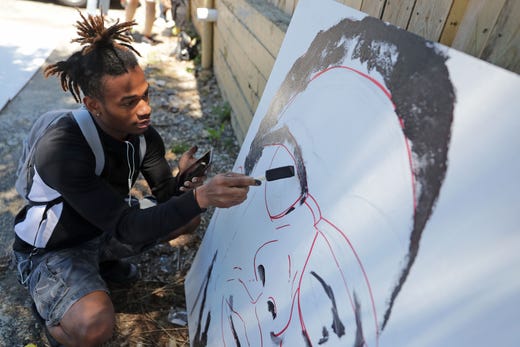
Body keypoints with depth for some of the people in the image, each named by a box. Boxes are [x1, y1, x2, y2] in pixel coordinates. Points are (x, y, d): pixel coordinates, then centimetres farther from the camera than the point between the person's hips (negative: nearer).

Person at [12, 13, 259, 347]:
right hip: (51, 251, -6)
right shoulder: (61, 150, -34)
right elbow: (127, 228, -37)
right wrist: (200, 197, -50)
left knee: (189, 217, 3)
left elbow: (167, 197, -6)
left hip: (102, 231, 7)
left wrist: (184, 181, -30)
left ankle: (102, 261, 15)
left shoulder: (143, 134, -14)